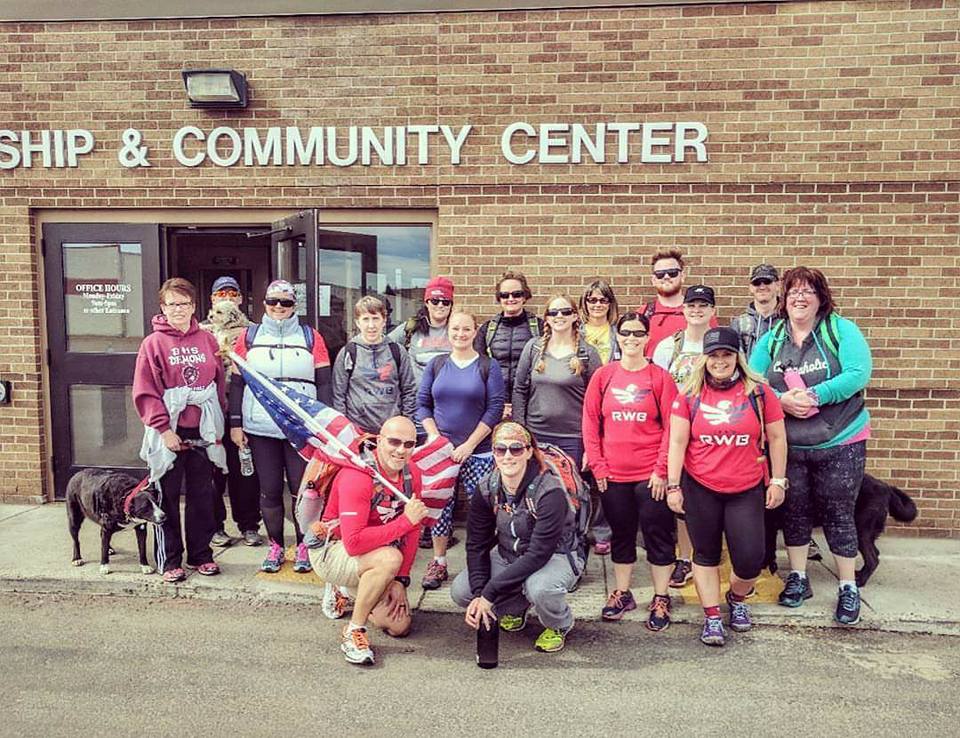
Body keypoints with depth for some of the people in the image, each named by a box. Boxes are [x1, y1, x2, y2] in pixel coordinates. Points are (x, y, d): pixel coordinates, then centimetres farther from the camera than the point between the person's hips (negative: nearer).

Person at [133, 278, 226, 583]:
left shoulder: (207, 340, 7)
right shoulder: (153, 343, -3)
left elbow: (220, 383, 10)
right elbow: (145, 393, -7)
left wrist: (218, 422, 4)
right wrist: (164, 428, -13)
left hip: (203, 431, 3)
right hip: (169, 433, -3)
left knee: (202, 495, 11)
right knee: (167, 498, 6)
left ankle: (201, 554, 24)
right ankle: (169, 561, 18)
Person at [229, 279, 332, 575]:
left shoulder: (311, 337, 6)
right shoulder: (248, 337, 9)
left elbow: (323, 384, 6)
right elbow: (236, 383, 9)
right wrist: (235, 424, 3)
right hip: (260, 428, 1)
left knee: (302, 489, 2)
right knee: (269, 490, 7)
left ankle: (303, 546, 17)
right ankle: (275, 546, 21)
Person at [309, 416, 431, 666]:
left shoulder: (411, 474, -6)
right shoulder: (357, 476, -28)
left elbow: (412, 532, 0)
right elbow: (354, 543, -34)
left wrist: (400, 580, -7)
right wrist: (405, 521, -32)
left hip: (370, 555, 7)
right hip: (331, 550, -7)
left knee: (399, 627, 2)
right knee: (390, 558, -35)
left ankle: (343, 592, 26)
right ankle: (353, 631, -15)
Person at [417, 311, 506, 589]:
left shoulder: (488, 367, 1)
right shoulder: (436, 365, 9)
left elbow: (496, 408, -5)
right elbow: (422, 404, 9)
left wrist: (469, 445, -10)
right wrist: (435, 438, -5)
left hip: (478, 452, -2)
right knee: (440, 506, 5)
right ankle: (438, 563, 19)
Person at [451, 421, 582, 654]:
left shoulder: (550, 492, -27)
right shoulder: (487, 489, -11)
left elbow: (539, 554, -30)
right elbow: (477, 544, -7)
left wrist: (489, 592, -31)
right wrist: (479, 593, -22)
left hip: (555, 557, -5)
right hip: (508, 556, 5)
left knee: (539, 588, -38)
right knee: (460, 591, -14)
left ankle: (559, 626, -1)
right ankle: (514, 608, 16)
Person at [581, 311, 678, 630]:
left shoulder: (660, 377, -3)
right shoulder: (603, 376, 2)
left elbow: (672, 427, -5)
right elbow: (590, 423, 3)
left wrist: (662, 469, -9)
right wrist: (598, 466, -2)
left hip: (651, 475, -2)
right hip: (613, 475, 2)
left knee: (658, 535, 7)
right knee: (621, 535, 15)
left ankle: (661, 598, 22)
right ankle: (622, 593, 30)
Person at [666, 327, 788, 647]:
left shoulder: (758, 392, -2)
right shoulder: (689, 394, -3)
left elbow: (776, 438, 4)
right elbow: (677, 442, -3)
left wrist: (778, 480, 3)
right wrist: (673, 486, -6)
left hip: (747, 490, 0)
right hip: (700, 489, 0)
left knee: (750, 558, 1)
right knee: (706, 554, 10)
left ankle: (737, 598, 33)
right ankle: (712, 616, 24)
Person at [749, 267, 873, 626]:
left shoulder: (841, 329, -5)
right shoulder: (771, 339, 3)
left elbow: (859, 373, -18)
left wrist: (814, 395, -25)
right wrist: (782, 400, -21)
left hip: (840, 443, -2)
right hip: (788, 445, 3)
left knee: (839, 515, 7)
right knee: (794, 512, 12)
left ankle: (848, 588, 23)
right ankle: (798, 579, 30)